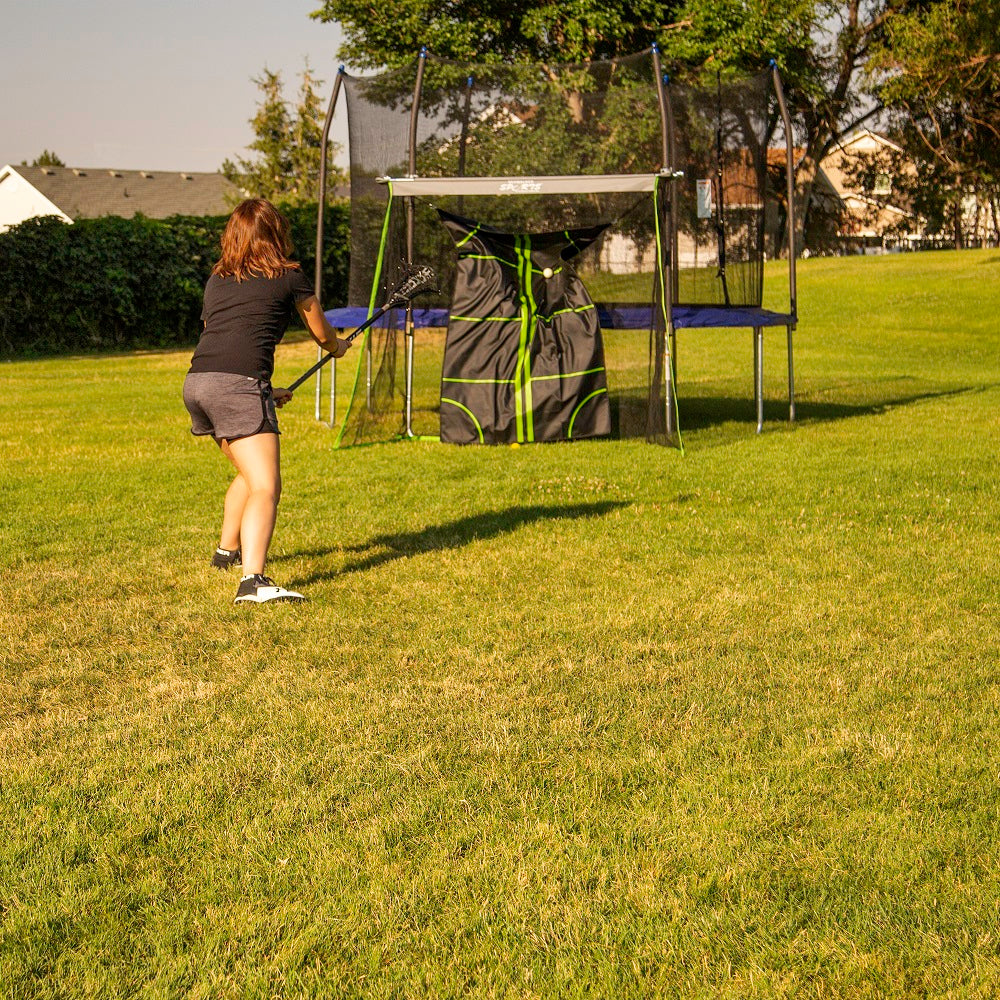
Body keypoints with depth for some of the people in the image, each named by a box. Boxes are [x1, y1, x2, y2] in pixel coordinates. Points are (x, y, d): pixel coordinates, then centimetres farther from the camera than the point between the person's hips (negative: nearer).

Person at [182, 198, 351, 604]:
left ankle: (227, 550, 43)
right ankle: (252, 580, -31)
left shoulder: (217, 279, 25)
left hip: (196, 382, 7)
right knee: (266, 488, -13)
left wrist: (265, 391, 46)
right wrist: (338, 347, 49)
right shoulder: (288, 276, 11)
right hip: (238, 384, -7)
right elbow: (322, 333, 25)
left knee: (250, 474, 28)